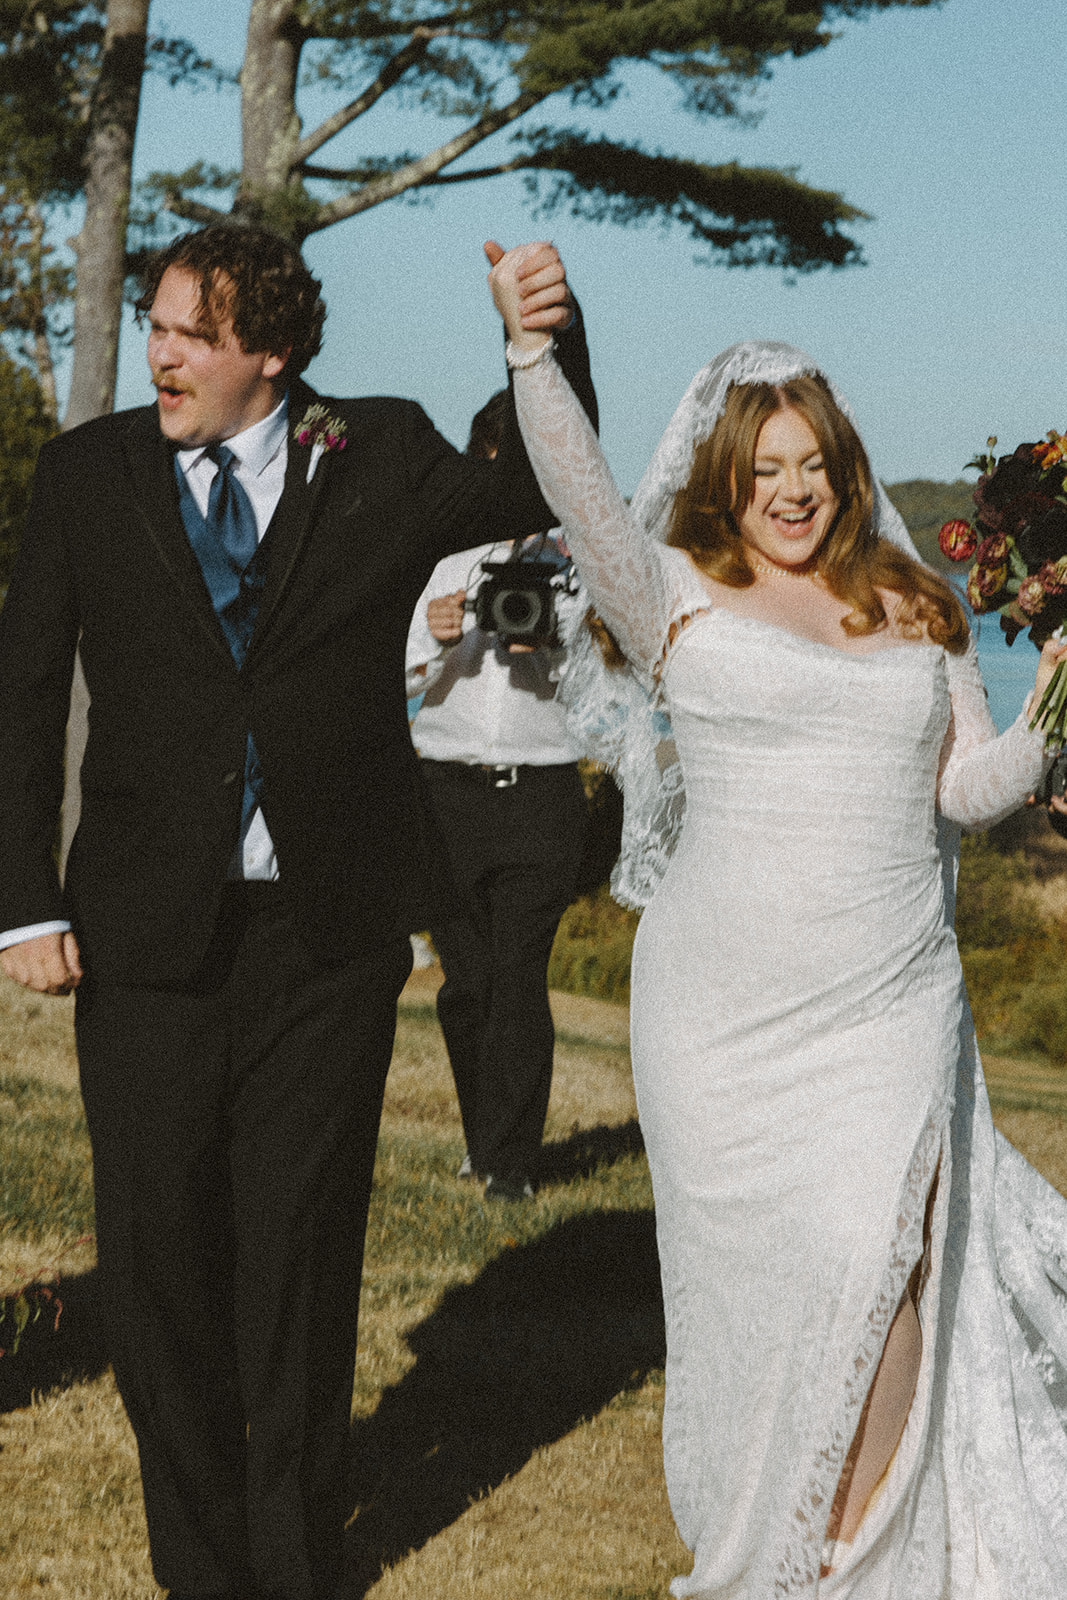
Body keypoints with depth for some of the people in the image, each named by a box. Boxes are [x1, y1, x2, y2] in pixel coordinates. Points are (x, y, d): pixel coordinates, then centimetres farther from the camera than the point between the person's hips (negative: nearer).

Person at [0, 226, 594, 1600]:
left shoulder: (381, 460, 3)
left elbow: (540, 492, -2)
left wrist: (551, 342, -19)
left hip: (328, 934, 0)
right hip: (148, 934, 1)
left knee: (303, 1255, 10)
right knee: (160, 1259, 7)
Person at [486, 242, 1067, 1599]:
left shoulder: (914, 613, 12)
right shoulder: (681, 597, 1)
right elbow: (583, 496, -17)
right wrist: (532, 348, -32)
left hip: (889, 1002, 2)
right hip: (727, 1010, -2)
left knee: (878, 1257, -11)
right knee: (753, 1272, 3)